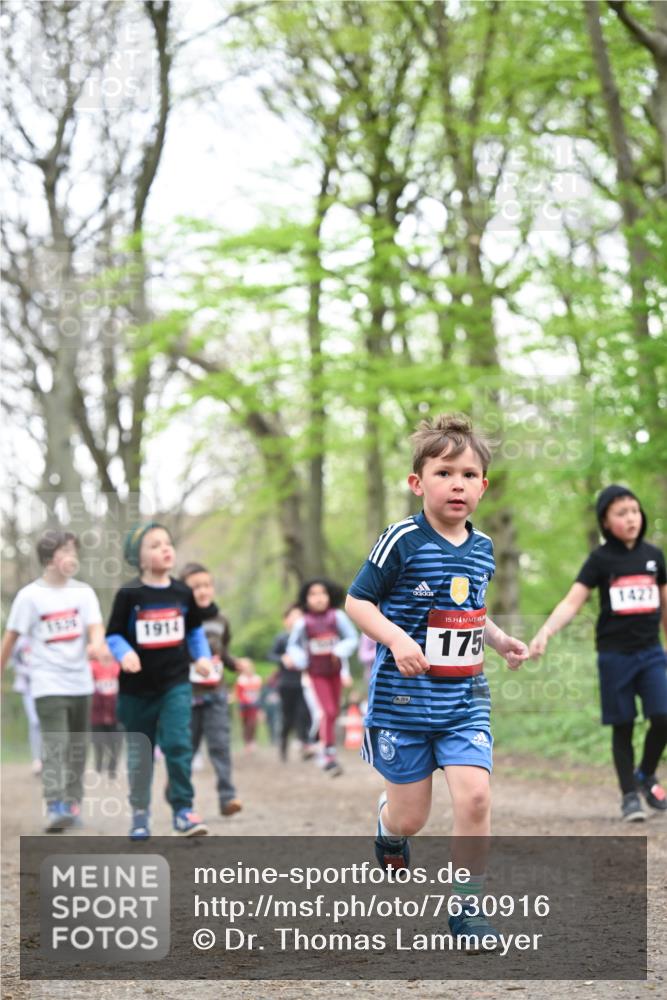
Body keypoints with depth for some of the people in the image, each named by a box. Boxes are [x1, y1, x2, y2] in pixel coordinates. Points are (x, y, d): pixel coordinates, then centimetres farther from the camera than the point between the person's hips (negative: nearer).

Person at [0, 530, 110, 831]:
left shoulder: (83, 592, 6)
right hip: (48, 685, -4)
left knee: (77, 748, 9)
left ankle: (72, 804, 19)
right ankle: (55, 808, -19)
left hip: (80, 682, 4)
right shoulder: (30, 595, -3)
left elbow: (96, 628, -5)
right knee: (54, 747, -14)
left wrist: (97, 645, -28)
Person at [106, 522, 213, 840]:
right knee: (139, 753, 10)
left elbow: (195, 630, 16)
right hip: (137, 688, -1)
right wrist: (125, 654, -24)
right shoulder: (129, 595, -9)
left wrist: (202, 657, 3)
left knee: (178, 745, -13)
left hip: (176, 684, 1)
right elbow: (113, 635, -5)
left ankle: (183, 810, -7)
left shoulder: (182, 593, 1)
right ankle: (140, 814, 24)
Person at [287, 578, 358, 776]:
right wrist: (301, 660, -12)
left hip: (335, 670, 2)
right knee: (328, 710, -13)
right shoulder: (303, 623, -9)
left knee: (334, 711, 12)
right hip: (317, 673, -2)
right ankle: (330, 755, -9)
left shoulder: (337, 617, -9)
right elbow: (293, 646, 4)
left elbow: (352, 639, -5)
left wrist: (340, 651, -22)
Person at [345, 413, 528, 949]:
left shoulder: (483, 548, 6)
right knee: (410, 817, 6)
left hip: (465, 699, 4)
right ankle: (389, 834, 44)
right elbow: (357, 602, -9)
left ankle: (468, 907, 2)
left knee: (475, 796, -12)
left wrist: (500, 640, 6)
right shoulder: (403, 541, -13)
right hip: (403, 698, -4)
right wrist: (397, 640, -24)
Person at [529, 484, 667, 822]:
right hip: (615, 654, -2)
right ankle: (629, 795, 13)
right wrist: (545, 632, -26)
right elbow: (571, 602, -11)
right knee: (622, 727, 3)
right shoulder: (600, 559, -3)